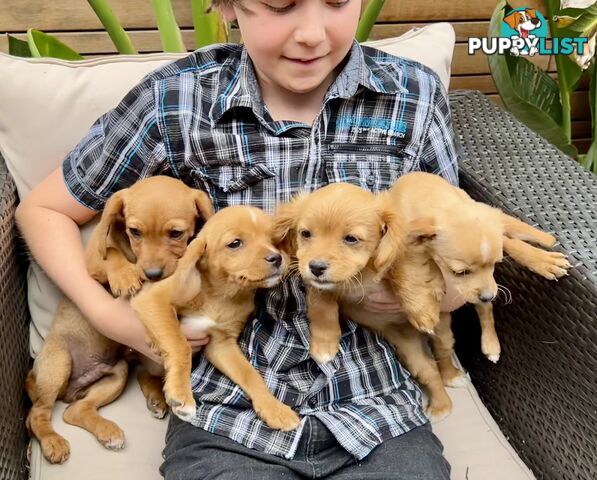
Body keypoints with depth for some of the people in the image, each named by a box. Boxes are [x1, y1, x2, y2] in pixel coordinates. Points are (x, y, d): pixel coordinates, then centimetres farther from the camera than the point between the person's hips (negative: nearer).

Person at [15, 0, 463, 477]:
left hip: (376, 409, 2)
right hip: (229, 420, -1)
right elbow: (42, 209, 6)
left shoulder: (417, 96, -5)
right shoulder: (174, 101, -9)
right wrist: (107, 314, -8)